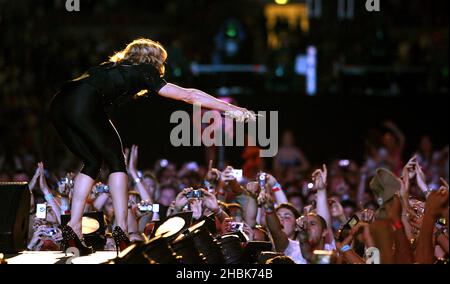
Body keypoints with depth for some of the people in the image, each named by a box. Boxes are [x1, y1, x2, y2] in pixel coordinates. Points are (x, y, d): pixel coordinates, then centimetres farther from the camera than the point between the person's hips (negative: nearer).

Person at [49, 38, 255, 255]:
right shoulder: (143, 74, 15)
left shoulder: (115, 67, 33)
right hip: (83, 105, -7)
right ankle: (121, 231, -3)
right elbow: (189, 95, 14)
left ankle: (73, 227, 7)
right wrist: (230, 109, 17)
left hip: (58, 105, 7)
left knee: (92, 162, 18)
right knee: (116, 162, 7)